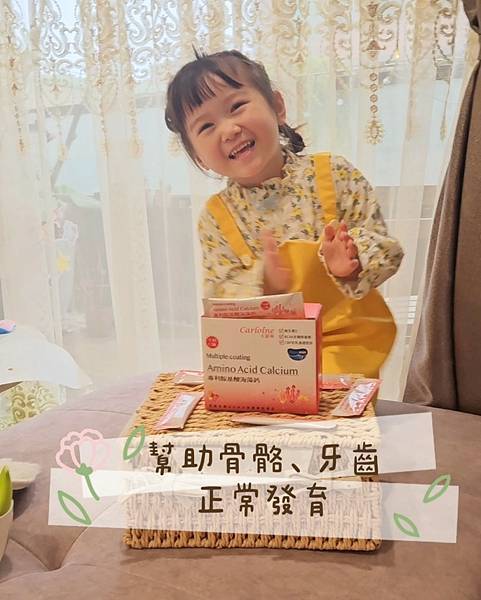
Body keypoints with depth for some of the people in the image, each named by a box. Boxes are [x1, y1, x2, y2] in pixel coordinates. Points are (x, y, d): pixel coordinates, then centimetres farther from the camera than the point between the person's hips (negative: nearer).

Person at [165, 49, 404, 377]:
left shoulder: (334, 174, -4)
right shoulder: (216, 217, 0)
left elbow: (386, 247, -3)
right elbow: (218, 300, -2)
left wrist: (351, 262, -25)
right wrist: (264, 285, -22)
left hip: (347, 338, -2)